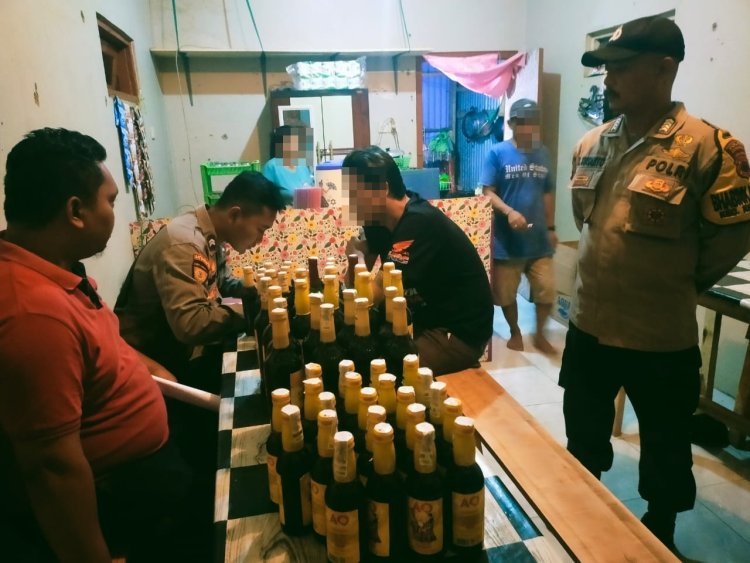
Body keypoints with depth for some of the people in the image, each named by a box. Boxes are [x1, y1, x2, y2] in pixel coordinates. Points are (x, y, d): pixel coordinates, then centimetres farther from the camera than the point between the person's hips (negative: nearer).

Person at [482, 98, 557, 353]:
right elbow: (487, 192, -11)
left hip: (539, 238, 3)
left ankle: (539, 334, 26)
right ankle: (515, 333, 32)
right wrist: (509, 212, -26)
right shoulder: (497, 153, -7)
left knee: (547, 290, 4)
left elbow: (548, 194, 13)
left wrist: (551, 228, 12)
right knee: (506, 293, 10)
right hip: (506, 239, -3)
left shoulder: (543, 153, 7)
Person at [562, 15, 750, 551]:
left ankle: (659, 535, 45)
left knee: (664, 453, 18)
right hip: (588, 327, 6)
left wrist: (677, 285, 1)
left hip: (661, 338, -5)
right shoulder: (591, 144, 2)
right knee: (583, 440, 24)